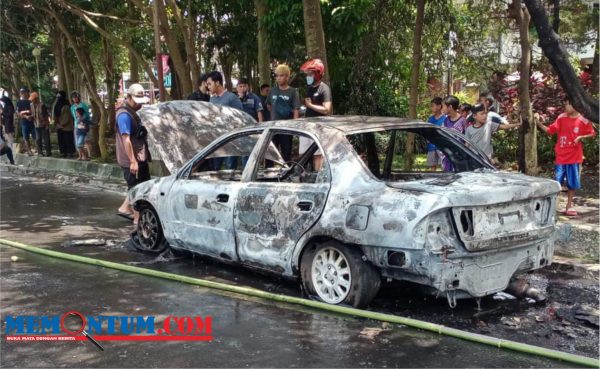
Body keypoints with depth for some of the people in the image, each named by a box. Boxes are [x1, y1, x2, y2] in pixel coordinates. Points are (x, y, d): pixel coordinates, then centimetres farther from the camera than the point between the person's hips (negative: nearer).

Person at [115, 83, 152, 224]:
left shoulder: (133, 112, 15)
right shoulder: (124, 115, -17)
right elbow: (126, 139, -23)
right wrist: (133, 161, -25)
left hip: (140, 158, 10)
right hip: (131, 161, -10)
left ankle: (125, 208, 28)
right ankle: (138, 218, 9)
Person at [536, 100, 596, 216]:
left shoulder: (583, 120, -4)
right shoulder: (561, 118, 0)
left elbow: (592, 134, 4)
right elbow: (550, 130, 1)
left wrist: (581, 137, -14)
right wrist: (539, 124, -12)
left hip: (574, 157, 0)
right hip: (560, 156, 0)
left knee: (572, 183, 8)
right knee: (556, 182, 1)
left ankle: (569, 206, 19)